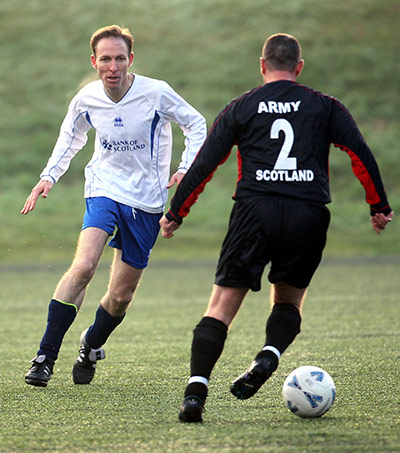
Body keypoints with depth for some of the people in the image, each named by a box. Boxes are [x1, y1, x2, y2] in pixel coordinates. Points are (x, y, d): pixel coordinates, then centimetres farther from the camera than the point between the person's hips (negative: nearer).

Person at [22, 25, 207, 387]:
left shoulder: (156, 94, -14)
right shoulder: (86, 100, -5)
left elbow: (196, 125, 1)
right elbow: (71, 137, 16)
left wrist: (187, 169, -13)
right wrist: (49, 177, 4)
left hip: (146, 201, 0)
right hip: (104, 191, 0)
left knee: (121, 296, 5)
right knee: (83, 266, -25)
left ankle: (91, 348, 36)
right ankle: (45, 357, -20)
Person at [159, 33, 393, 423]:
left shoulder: (240, 108, 13)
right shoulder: (325, 107, 15)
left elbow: (204, 164, 10)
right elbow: (361, 154, 6)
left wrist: (175, 213, 17)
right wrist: (379, 207, 13)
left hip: (255, 211, -1)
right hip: (309, 213, 1)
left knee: (221, 306, 1)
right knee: (288, 301, 20)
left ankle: (197, 387, -14)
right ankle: (269, 357, -9)